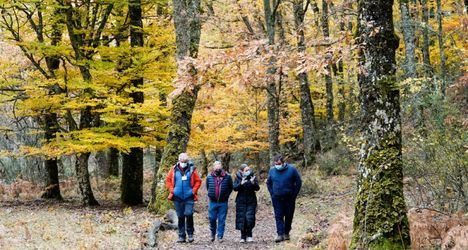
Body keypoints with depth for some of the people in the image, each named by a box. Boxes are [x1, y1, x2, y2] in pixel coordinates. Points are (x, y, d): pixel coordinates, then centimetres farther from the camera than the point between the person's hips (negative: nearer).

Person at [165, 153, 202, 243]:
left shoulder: (192, 170, -1)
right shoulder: (174, 169, 4)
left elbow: (198, 181, 4)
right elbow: (168, 180, 12)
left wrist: (194, 191, -4)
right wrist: (171, 190, 2)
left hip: (189, 197, -2)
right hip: (177, 197, 2)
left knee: (189, 214, -13)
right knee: (180, 217, 7)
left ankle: (190, 234, 5)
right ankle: (181, 236, 13)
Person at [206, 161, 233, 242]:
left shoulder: (227, 177, -3)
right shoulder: (209, 177, 2)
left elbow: (230, 188, 10)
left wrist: (226, 195, 6)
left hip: (223, 203, -1)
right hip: (212, 202, 1)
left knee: (221, 220, 0)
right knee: (212, 219, 4)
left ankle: (220, 236, 6)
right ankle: (213, 234, 25)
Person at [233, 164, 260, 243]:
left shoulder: (253, 177, 1)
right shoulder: (238, 177, 1)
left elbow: (257, 188, -5)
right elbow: (235, 188, -8)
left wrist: (253, 183, -25)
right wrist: (241, 184, -25)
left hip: (251, 201, 0)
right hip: (241, 201, 0)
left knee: (250, 218, -9)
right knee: (242, 219, 0)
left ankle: (249, 235, 5)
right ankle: (243, 236, 10)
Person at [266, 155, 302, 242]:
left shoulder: (291, 169, -6)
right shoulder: (272, 170, 2)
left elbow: (298, 182, -1)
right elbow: (269, 183, 16)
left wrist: (294, 195, -5)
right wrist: (272, 194, 6)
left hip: (289, 198, -1)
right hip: (277, 198, 1)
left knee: (289, 216, 6)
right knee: (278, 216, -6)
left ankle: (286, 233, 19)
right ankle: (280, 234, -8)